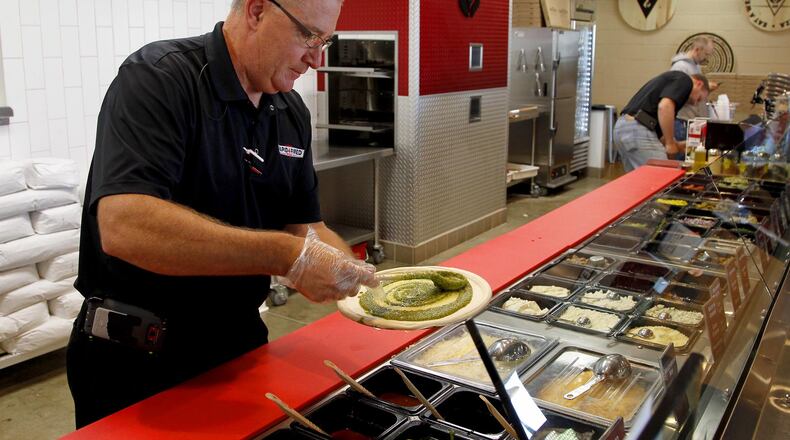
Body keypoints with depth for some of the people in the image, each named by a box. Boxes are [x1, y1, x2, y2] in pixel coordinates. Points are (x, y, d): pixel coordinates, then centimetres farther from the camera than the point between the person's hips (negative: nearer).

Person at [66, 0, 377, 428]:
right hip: (138, 360, -6)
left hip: (241, 344, 7)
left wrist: (357, 279, -14)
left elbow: (306, 227, 5)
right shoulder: (158, 78, -20)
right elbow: (123, 227, -34)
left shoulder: (292, 113, 2)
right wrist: (287, 256, -36)